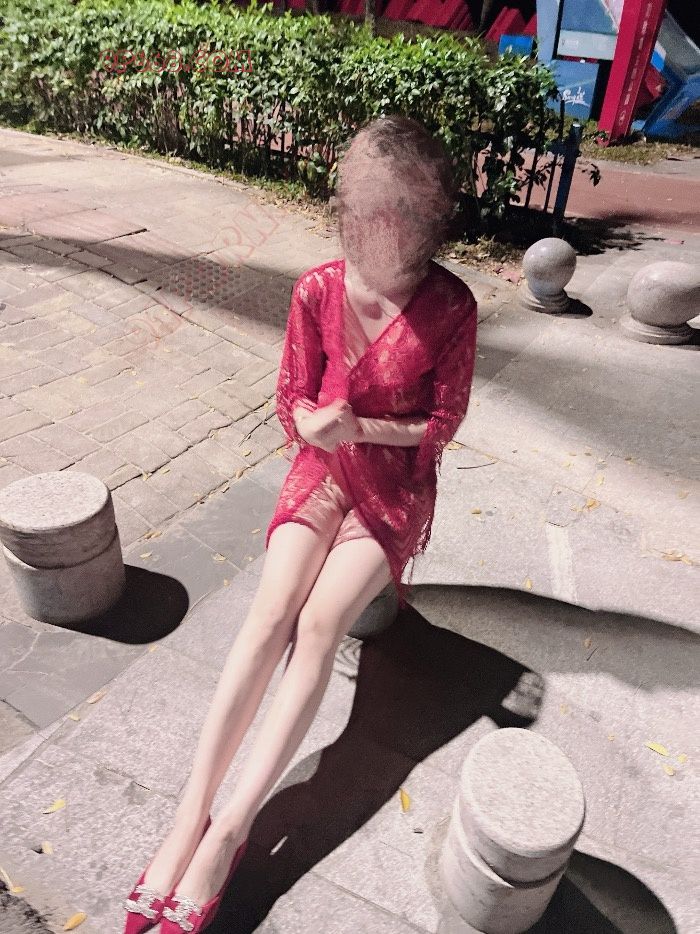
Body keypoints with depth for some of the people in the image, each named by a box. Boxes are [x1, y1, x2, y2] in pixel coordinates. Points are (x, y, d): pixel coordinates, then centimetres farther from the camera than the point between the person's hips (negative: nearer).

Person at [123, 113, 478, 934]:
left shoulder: (450, 305, -12)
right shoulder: (317, 291, -7)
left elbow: (442, 425, -8)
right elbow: (293, 402, 3)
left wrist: (355, 426, -21)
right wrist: (321, 432, -14)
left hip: (395, 491, -2)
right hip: (321, 471, 2)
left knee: (317, 625, -22)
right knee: (267, 618, -19)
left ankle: (229, 832, -15)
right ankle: (190, 814, -14)